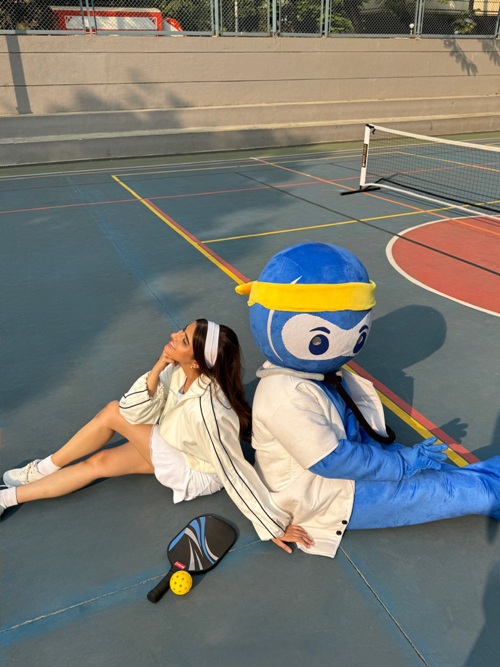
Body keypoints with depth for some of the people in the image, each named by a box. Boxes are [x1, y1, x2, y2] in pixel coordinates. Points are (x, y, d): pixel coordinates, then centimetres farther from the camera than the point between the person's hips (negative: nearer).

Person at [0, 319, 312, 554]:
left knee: (113, 413, -14)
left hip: (196, 472, -6)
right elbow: (135, 412, -15)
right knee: (98, 462, -2)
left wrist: (274, 525, -27)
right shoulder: (179, 371, -20)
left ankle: (45, 469, 8)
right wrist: (157, 370, -30)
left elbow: (235, 473, -33)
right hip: (172, 444, 7)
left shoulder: (206, 410, -42)